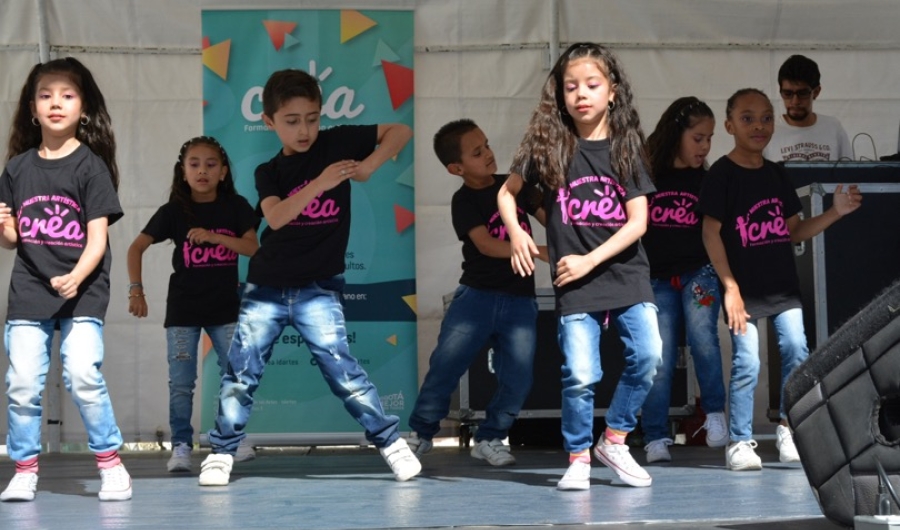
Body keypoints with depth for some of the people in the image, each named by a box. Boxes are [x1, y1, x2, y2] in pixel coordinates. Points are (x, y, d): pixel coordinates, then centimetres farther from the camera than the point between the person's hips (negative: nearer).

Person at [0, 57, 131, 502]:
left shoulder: (91, 165, -2)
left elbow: (97, 238, -6)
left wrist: (76, 278, -23)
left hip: (82, 291, -3)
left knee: (82, 375, -14)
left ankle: (110, 463, -1)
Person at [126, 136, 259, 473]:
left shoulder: (235, 207, -1)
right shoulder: (174, 211, -4)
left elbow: (252, 247, -11)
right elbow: (137, 247, -4)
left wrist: (213, 236, -22)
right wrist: (136, 289, -14)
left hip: (225, 308, 1)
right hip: (183, 309, -1)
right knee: (181, 383, -1)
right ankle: (181, 446, 4)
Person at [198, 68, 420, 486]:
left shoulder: (336, 143, -1)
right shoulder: (269, 172, 3)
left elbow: (400, 131, 0)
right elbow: (275, 217, -17)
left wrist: (369, 165, -17)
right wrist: (319, 183, -28)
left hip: (318, 290, -2)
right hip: (266, 289, 3)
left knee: (342, 369, -9)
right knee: (241, 371, 4)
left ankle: (391, 442, 0)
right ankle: (221, 452, 13)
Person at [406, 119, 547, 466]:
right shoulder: (464, 201, -8)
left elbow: (547, 216, 13)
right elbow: (485, 245, -21)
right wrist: (537, 251, -29)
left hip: (520, 300, 4)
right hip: (477, 295, -4)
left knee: (517, 378, -2)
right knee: (445, 365, -6)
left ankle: (489, 438, 14)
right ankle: (421, 432, 8)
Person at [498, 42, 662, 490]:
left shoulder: (626, 148, 2)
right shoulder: (548, 147, 1)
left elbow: (637, 222, -3)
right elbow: (507, 192, 12)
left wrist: (589, 260, -12)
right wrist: (516, 233, -7)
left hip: (626, 273, 1)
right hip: (574, 284, -1)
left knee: (648, 356, -13)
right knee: (580, 374, -8)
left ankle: (614, 440, 7)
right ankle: (578, 458, 11)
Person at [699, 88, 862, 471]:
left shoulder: (776, 174, 12)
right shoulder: (722, 174, -7)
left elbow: (795, 232, 15)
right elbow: (711, 233, -10)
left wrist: (836, 213, 1)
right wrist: (730, 287, -15)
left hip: (783, 287, 6)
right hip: (744, 289, -5)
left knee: (796, 351, 0)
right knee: (747, 363, -6)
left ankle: (789, 429, 16)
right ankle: (739, 442, 5)